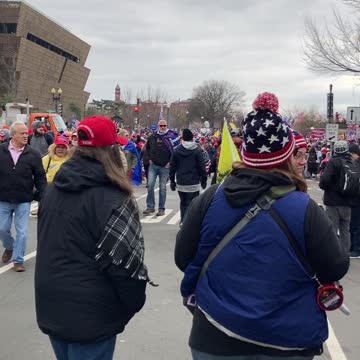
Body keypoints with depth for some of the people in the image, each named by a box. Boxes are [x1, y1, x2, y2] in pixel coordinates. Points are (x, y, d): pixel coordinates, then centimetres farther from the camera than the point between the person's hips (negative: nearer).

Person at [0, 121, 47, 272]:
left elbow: (40, 177, -2)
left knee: (22, 232, 2)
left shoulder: (33, 154, -5)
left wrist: (42, 196, -9)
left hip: (24, 200, -1)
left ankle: (18, 260, 16)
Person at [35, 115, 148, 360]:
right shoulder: (112, 199, -20)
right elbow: (125, 263, -19)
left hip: (51, 307, 7)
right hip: (90, 316, -7)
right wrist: (134, 304, -2)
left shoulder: (54, 188, 5)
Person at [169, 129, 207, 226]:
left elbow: (172, 166, 6)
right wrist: (204, 180, 5)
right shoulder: (197, 150, -5)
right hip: (193, 182, -3)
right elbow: (202, 167, -4)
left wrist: (172, 180, 15)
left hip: (181, 183, 3)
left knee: (183, 203, 17)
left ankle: (183, 221, 16)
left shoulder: (176, 150, 3)